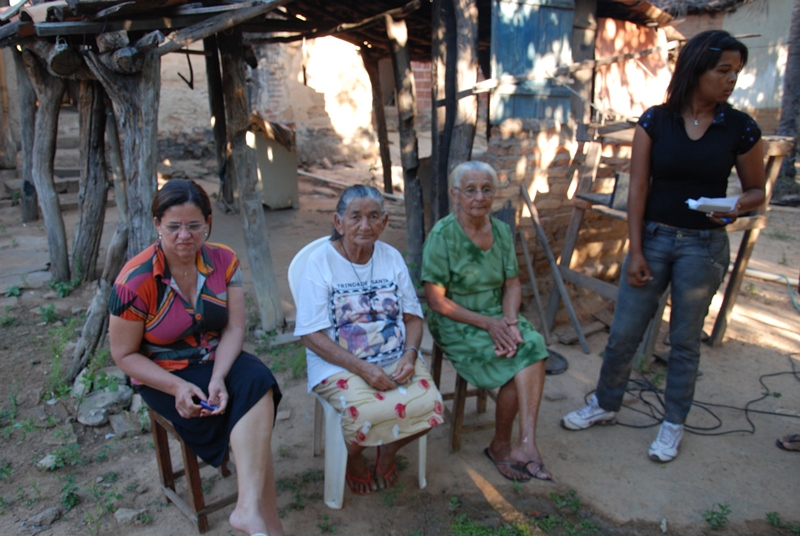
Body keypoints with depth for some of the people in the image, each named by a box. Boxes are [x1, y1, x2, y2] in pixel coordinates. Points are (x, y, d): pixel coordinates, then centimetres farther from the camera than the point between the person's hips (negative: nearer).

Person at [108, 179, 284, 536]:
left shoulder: (224, 261, -7)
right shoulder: (135, 282, -17)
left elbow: (234, 327, -10)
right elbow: (124, 354, -10)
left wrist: (218, 379, -27)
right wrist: (178, 387, -23)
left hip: (217, 361, 4)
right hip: (163, 375, -3)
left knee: (258, 380, -30)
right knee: (254, 410, -24)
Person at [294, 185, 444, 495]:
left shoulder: (392, 257, 8)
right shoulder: (321, 262, -7)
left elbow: (413, 316, 10)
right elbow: (312, 335, -11)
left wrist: (409, 355, -11)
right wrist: (362, 368, -20)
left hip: (395, 360, 4)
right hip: (339, 364, -4)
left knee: (428, 404, -22)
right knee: (368, 413, -31)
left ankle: (389, 450, 13)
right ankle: (353, 458, 8)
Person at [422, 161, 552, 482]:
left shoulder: (501, 231, 6)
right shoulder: (442, 235, -12)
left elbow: (512, 285, 8)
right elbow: (437, 301, -13)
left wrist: (510, 321, -13)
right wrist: (486, 323, -19)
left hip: (498, 317, 5)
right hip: (455, 325, -5)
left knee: (533, 345, -25)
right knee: (518, 362, -23)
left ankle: (517, 446, -23)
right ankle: (502, 445, -4)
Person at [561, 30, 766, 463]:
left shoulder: (740, 129, -2)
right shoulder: (655, 121, -4)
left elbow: (757, 190, 8)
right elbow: (638, 188, -4)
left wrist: (738, 208, -16)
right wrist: (635, 251, -8)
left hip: (703, 245, 0)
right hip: (653, 236, 0)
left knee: (685, 340, 10)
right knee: (624, 332, 7)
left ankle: (673, 425, 28)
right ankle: (605, 405, 29)